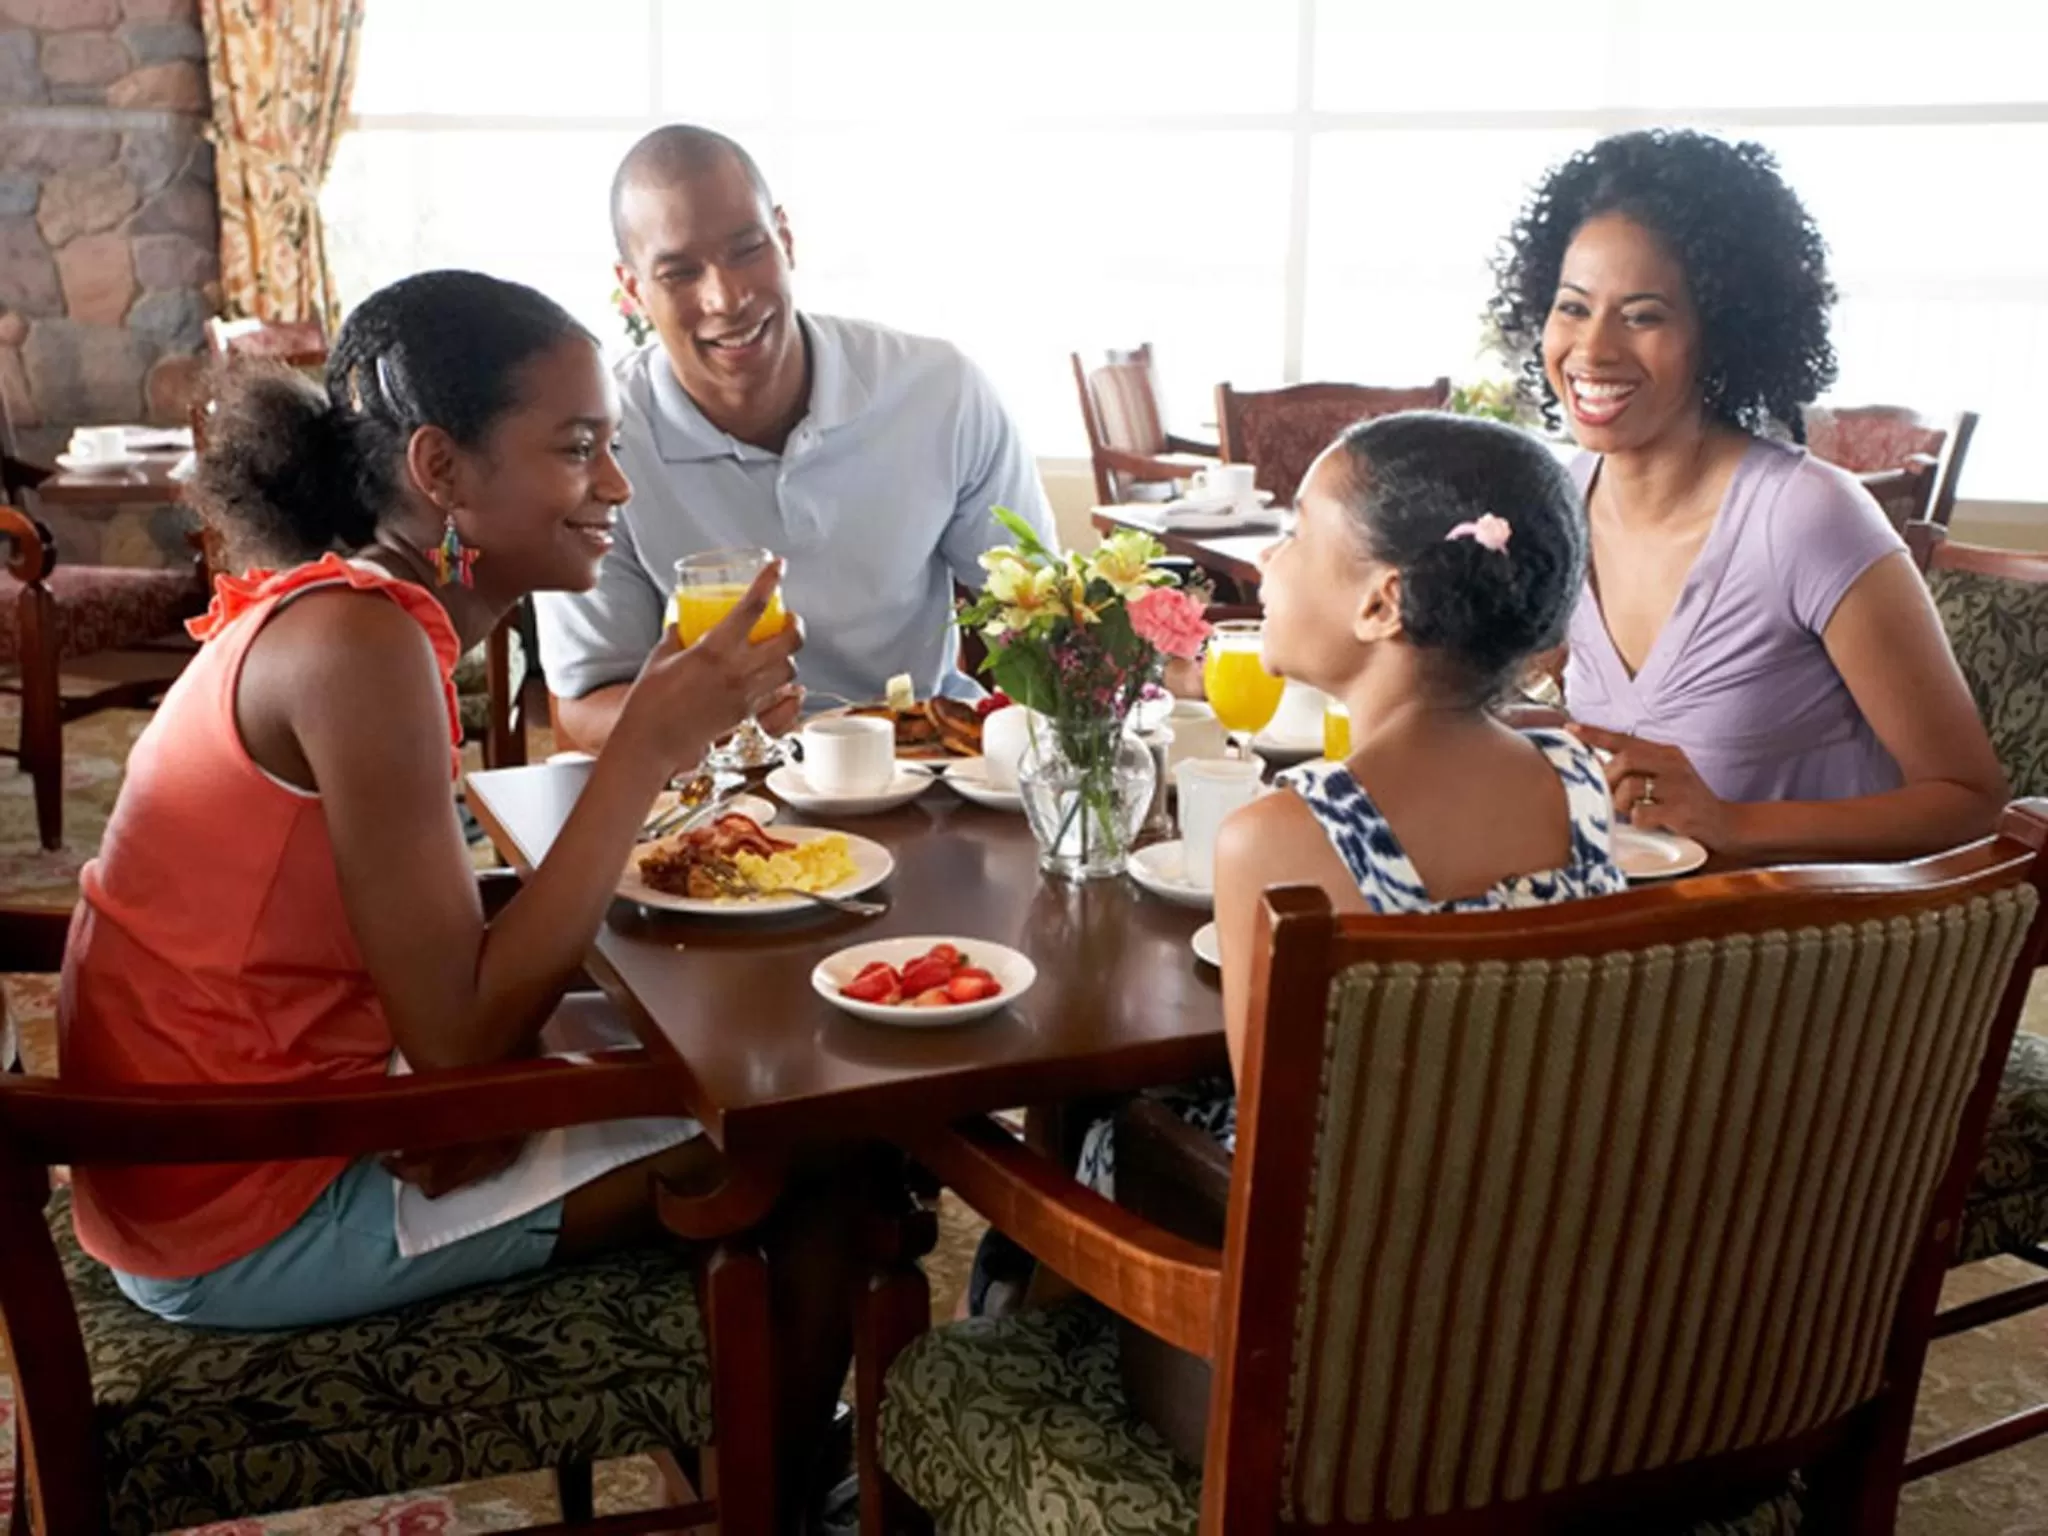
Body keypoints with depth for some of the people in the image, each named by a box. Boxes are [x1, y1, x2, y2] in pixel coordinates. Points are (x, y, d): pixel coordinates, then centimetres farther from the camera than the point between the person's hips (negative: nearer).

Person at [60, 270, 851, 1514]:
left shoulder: (346, 604, 4)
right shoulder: (361, 645, -24)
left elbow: (459, 957, 1)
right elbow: (460, 1036, -26)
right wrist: (649, 746, -25)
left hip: (253, 1120, 9)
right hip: (240, 1230, -9)